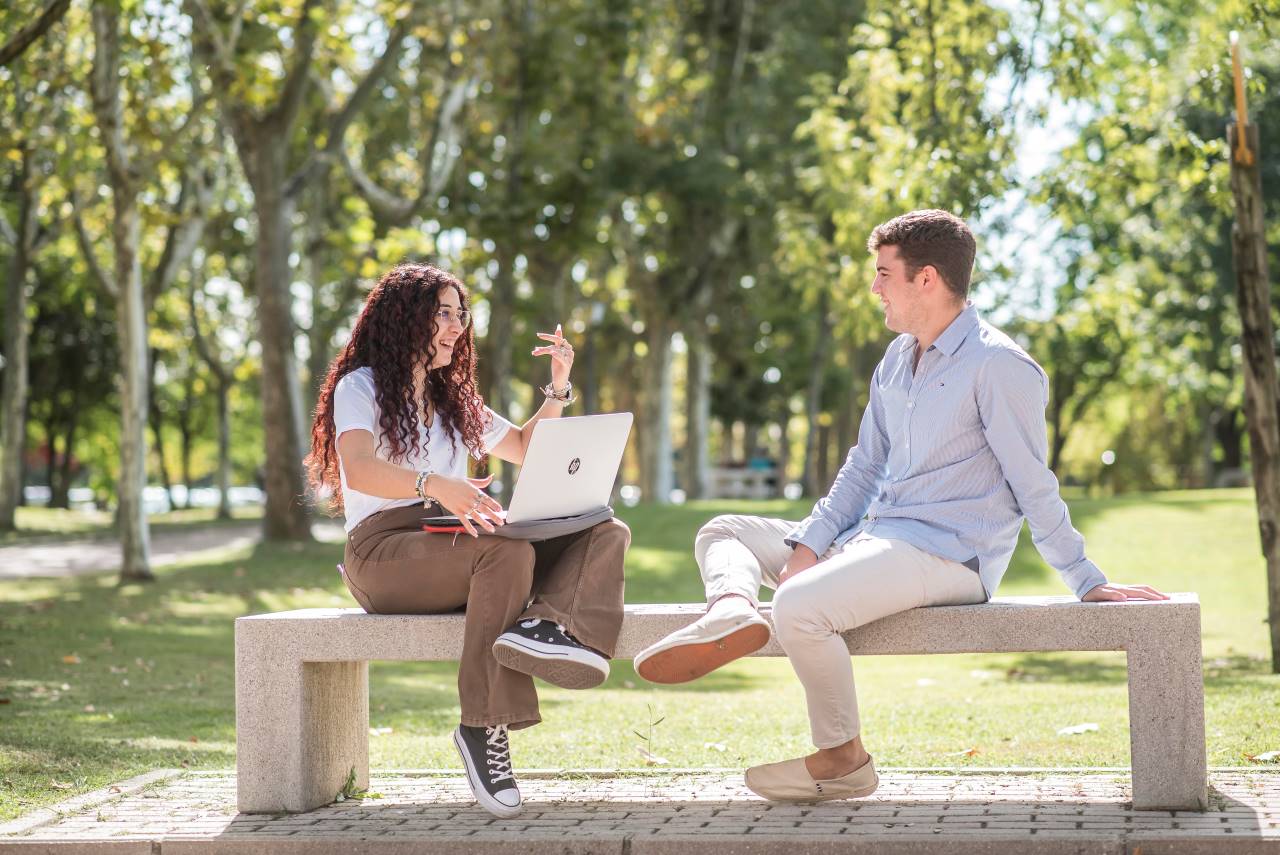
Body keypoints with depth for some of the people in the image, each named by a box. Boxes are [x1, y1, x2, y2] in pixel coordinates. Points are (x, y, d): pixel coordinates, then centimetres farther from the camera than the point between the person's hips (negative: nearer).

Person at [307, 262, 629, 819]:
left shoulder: (453, 400, 27)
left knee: (607, 534, -16)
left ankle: (546, 625, -48)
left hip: (451, 545, 7)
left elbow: (527, 449, 36)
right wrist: (437, 486, -36)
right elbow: (359, 471, -17)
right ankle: (486, 729, -34)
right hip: (383, 550, -7)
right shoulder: (360, 386, 4)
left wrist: (560, 386, 21)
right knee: (507, 552, -38)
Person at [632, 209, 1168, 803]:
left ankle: (843, 759, -14)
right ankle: (732, 609, -25)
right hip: (876, 540, 10)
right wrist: (809, 545, 3)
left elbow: (1034, 487, -10)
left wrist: (1088, 583, -11)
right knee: (723, 532, 10)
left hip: (948, 555, -10)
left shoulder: (998, 365, -12)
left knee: (799, 605, -32)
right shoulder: (897, 360, 15)